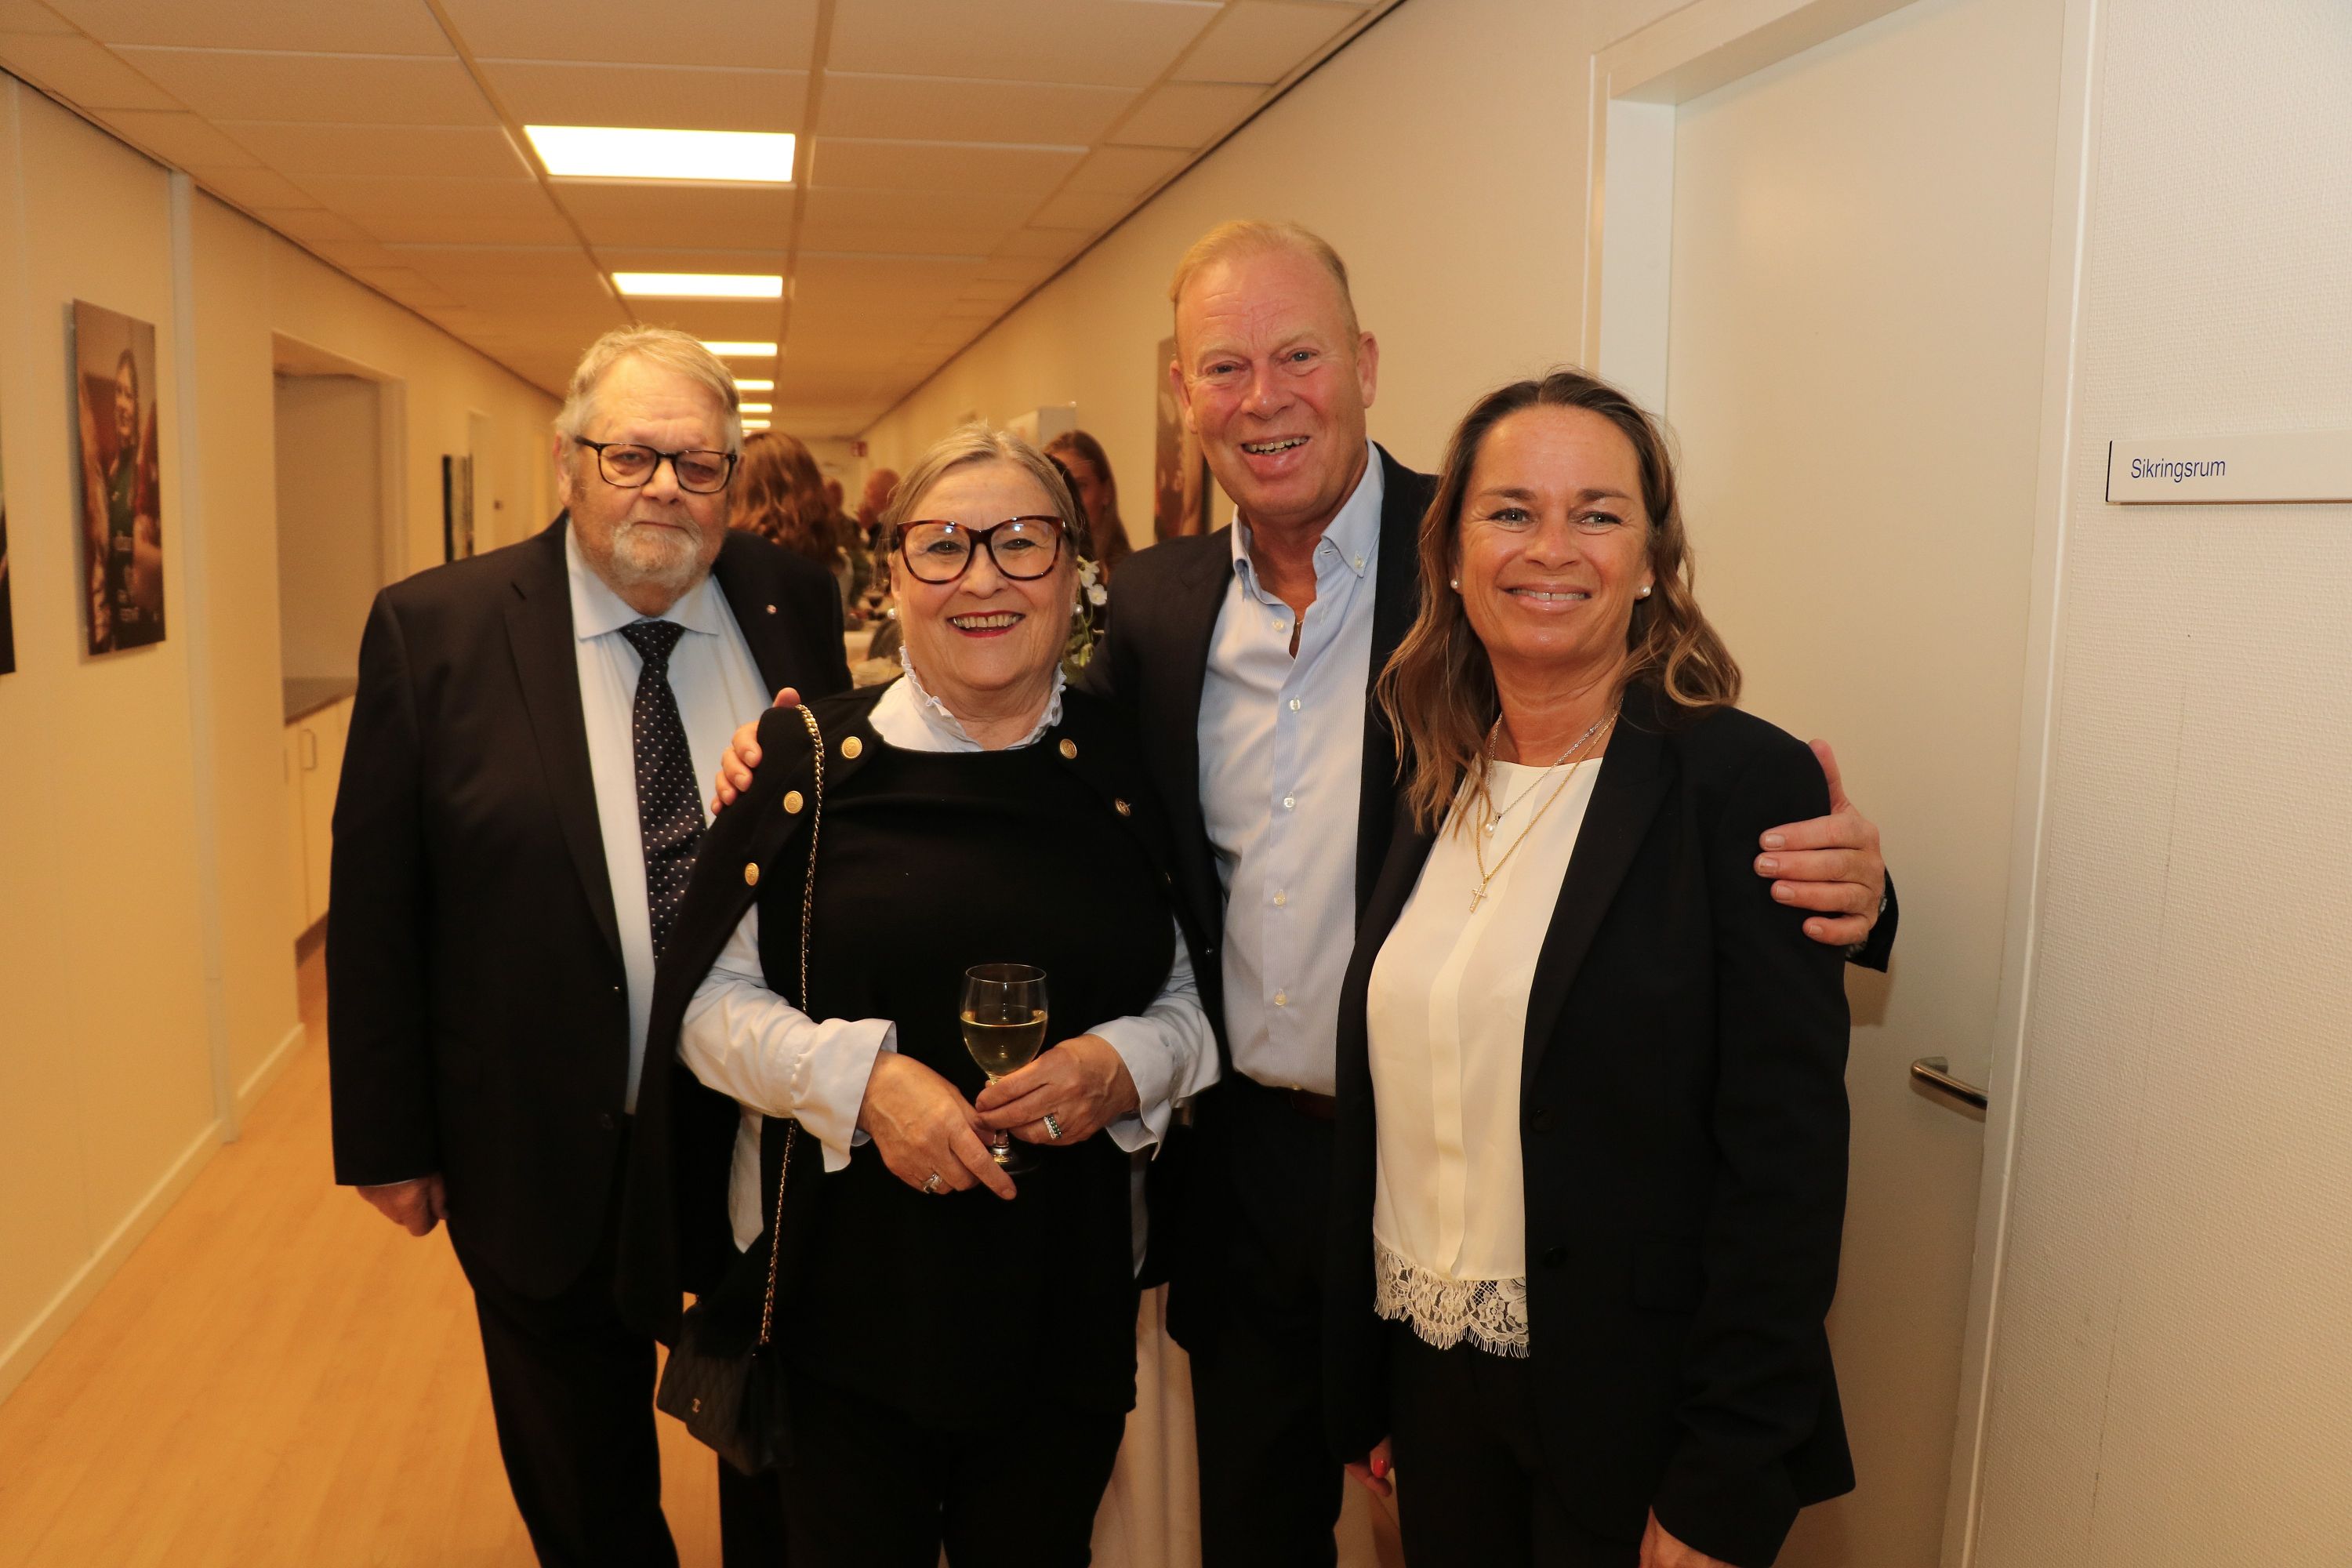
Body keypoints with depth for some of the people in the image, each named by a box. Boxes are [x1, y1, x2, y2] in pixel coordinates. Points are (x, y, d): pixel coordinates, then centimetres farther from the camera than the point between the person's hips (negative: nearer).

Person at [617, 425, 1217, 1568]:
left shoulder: (1126, 772, -2)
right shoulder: (811, 757, -6)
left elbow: (1196, 997, 5)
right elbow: (710, 999, -3)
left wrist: (1126, 1065, -16)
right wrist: (862, 1077, -19)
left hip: (1067, 1305, 2)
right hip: (850, 1299, -1)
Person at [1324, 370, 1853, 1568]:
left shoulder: (1746, 783, -14)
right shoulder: (1435, 791, 3)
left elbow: (1784, 1167, -15)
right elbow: (1386, 1121, 7)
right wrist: (1361, 1395, 10)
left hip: (1630, 1423, -5)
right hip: (1432, 1383, 5)